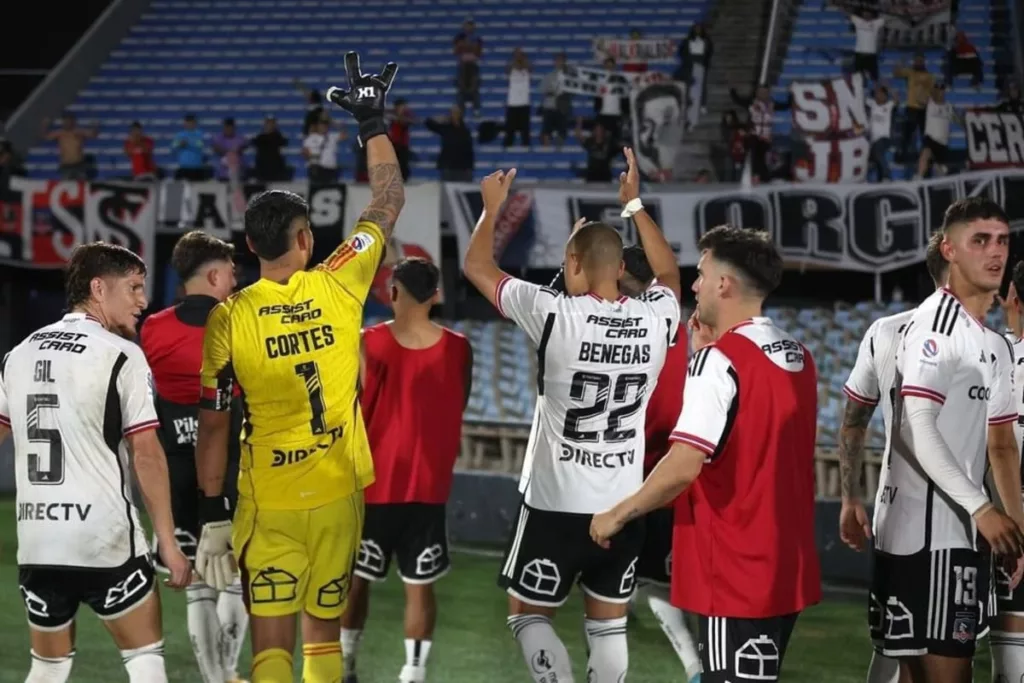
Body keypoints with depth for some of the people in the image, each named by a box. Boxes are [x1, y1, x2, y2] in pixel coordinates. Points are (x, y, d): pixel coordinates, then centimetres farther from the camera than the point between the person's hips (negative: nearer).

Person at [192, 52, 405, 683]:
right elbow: (388, 204, 8)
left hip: (266, 505, -2)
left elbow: (213, 426, -6)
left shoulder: (228, 319, -9)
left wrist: (213, 515, 0)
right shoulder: (338, 288, -7)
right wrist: (373, 123, 16)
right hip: (337, 494, 2)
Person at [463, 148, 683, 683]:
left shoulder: (556, 315, -16)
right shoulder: (655, 318, -4)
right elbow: (669, 274, 23)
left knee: (527, 613, 10)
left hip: (557, 502, -4)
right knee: (608, 624, 12)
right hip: (625, 503, 4)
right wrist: (633, 204, 28)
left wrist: (492, 206, 15)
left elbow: (477, 267, -1)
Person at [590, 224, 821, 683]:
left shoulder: (721, 359, -15)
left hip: (736, 574, -8)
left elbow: (684, 465, -22)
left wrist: (617, 515, -9)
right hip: (786, 569, 8)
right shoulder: (798, 357, 9)